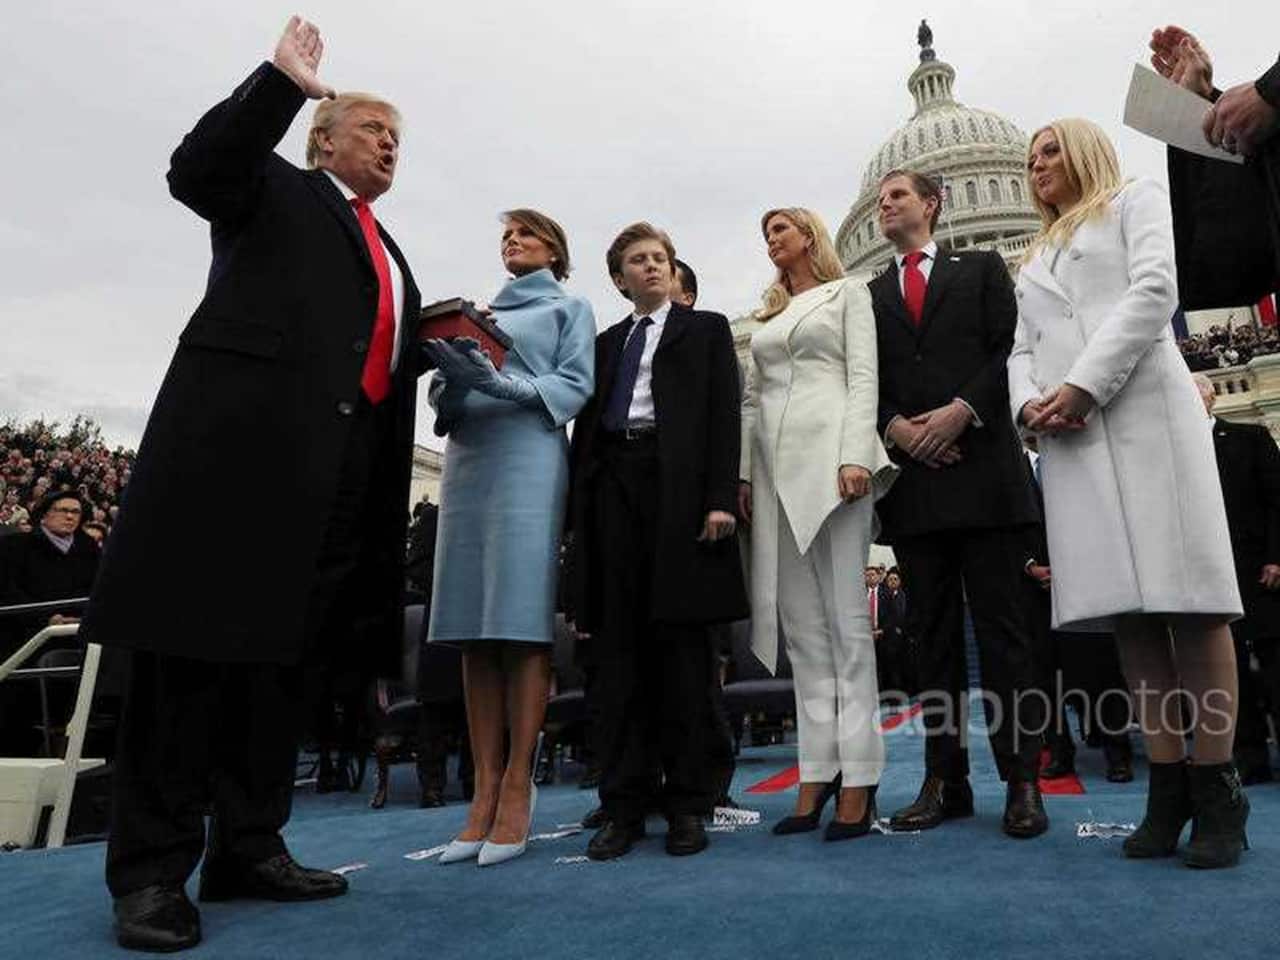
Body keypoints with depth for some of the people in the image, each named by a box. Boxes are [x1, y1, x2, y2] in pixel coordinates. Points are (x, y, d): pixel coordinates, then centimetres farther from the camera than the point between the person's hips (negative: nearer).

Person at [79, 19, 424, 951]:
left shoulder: (387, 252, 29)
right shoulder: (276, 190, 11)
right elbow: (195, 169, -9)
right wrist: (283, 82, -11)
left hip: (341, 461, 7)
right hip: (244, 432, -7)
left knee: (282, 648, 7)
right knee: (196, 639, -6)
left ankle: (250, 847, 16)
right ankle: (152, 867, 3)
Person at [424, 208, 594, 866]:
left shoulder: (568, 307, 14)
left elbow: (575, 387, -1)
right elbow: (443, 388, 20)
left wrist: (494, 381, -14)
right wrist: (450, 386, -5)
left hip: (528, 460, -5)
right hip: (467, 460, 5)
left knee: (522, 624, -11)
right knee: (474, 630, -2)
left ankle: (517, 793, -6)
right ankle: (484, 794, 2)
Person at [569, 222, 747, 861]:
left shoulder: (706, 329, 15)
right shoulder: (605, 343, 24)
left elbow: (723, 415, 3)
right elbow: (586, 426, 17)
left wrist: (720, 497, -11)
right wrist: (578, 510, 6)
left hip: (680, 487, -3)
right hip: (613, 487, 4)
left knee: (683, 645, -2)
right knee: (617, 649, 1)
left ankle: (688, 803, 6)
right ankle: (624, 804, 7)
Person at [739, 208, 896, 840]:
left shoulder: (847, 293, 11)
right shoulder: (768, 315, 25)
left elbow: (863, 377, -1)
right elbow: (751, 399, 19)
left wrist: (855, 456, -15)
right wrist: (744, 473, 8)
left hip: (828, 450, -5)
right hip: (776, 465, 6)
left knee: (845, 619, -8)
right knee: (799, 622, 2)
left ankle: (858, 777, -4)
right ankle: (817, 773, 6)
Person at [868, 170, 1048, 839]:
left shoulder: (981, 268, 14)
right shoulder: (869, 295, 19)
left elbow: (1010, 350, 2)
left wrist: (961, 410, -12)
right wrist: (896, 427, -8)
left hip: (982, 469, -2)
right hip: (911, 476, 3)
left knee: (1001, 626, -1)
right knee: (932, 633, 4)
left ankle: (1021, 782, 6)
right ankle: (945, 781, 10)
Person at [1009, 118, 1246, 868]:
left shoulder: (1138, 201, 16)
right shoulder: (1036, 259, 30)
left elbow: (1155, 291, -2)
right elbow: (1022, 348, 19)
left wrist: (1085, 385, -13)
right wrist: (1030, 402, -4)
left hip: (1145, 409, -4)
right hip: (1069, 434, 4)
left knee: (1186, 591, -9)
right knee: (1125, 605, -2)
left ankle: (1218, 790, -3)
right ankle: (1168, 788, 2)